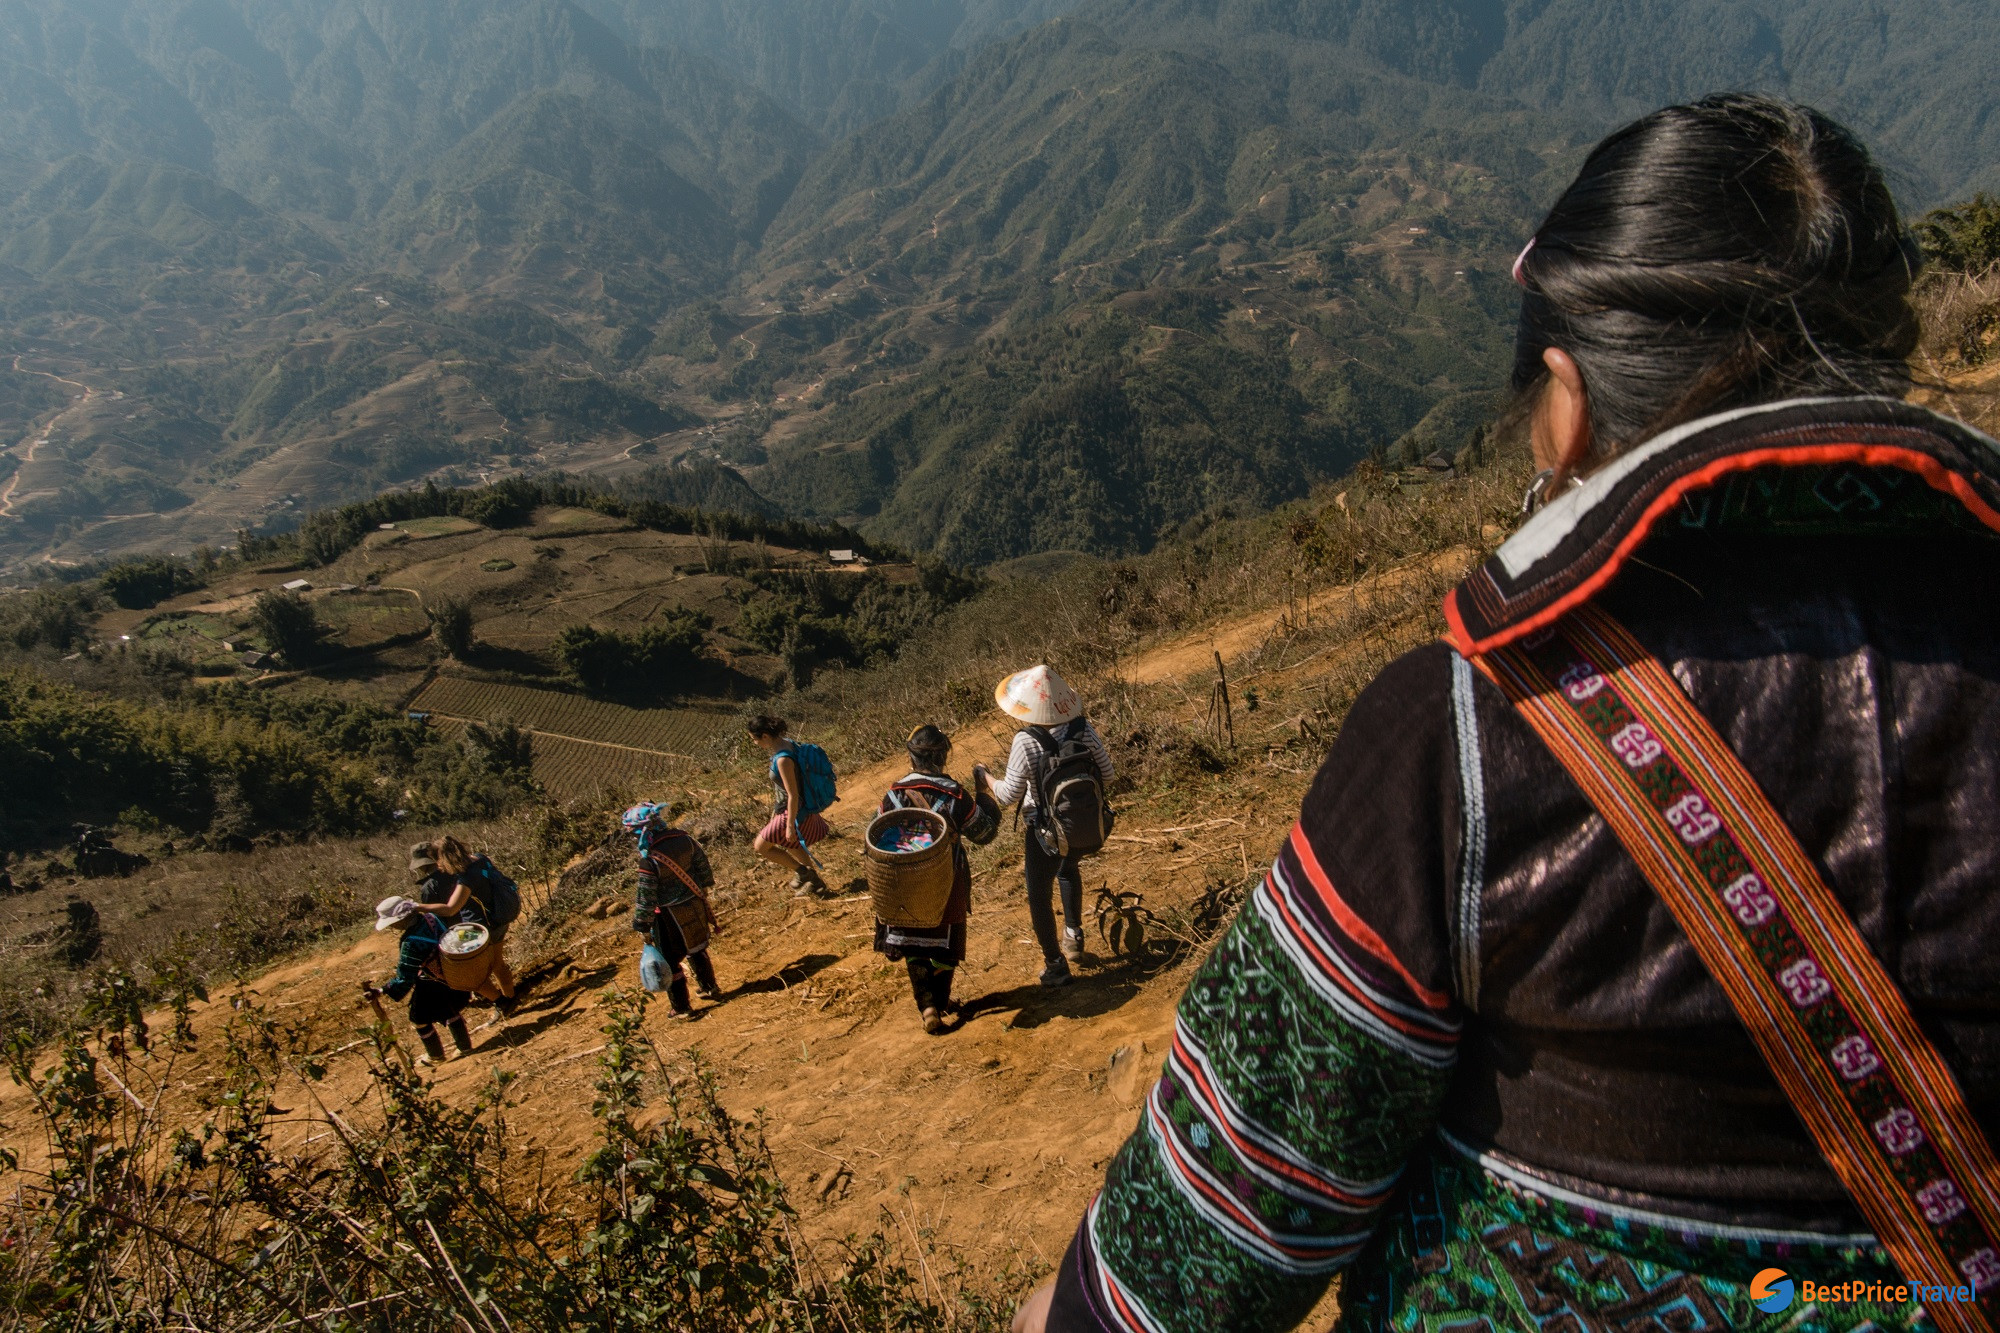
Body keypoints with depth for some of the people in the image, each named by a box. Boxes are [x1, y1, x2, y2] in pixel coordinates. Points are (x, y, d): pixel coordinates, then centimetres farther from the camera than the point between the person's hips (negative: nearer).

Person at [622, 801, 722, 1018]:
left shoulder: (649, 859, -29)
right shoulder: (683, 837, -12)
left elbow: (646, 898, -20)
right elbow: (702, 861, 5)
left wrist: (642, 927, -7)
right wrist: (704, 885, 22)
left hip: (671, 916, -6)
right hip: (695, 903, 6)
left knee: (670, 961, 13)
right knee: (696, 949, 29)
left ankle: (682, 1008, 24)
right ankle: (709, 988, 45)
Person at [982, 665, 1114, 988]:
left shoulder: (1026, 742, -27)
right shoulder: (1084, 728, -15)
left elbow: (1010, 796, -18)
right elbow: (1107, 775, -4)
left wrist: (985, 776, 0)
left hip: (1046, 834, -5)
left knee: (1039, 895, 18)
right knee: (1068, 870, 35)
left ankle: (1055, 965, 28)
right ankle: (1074, 937, 42)